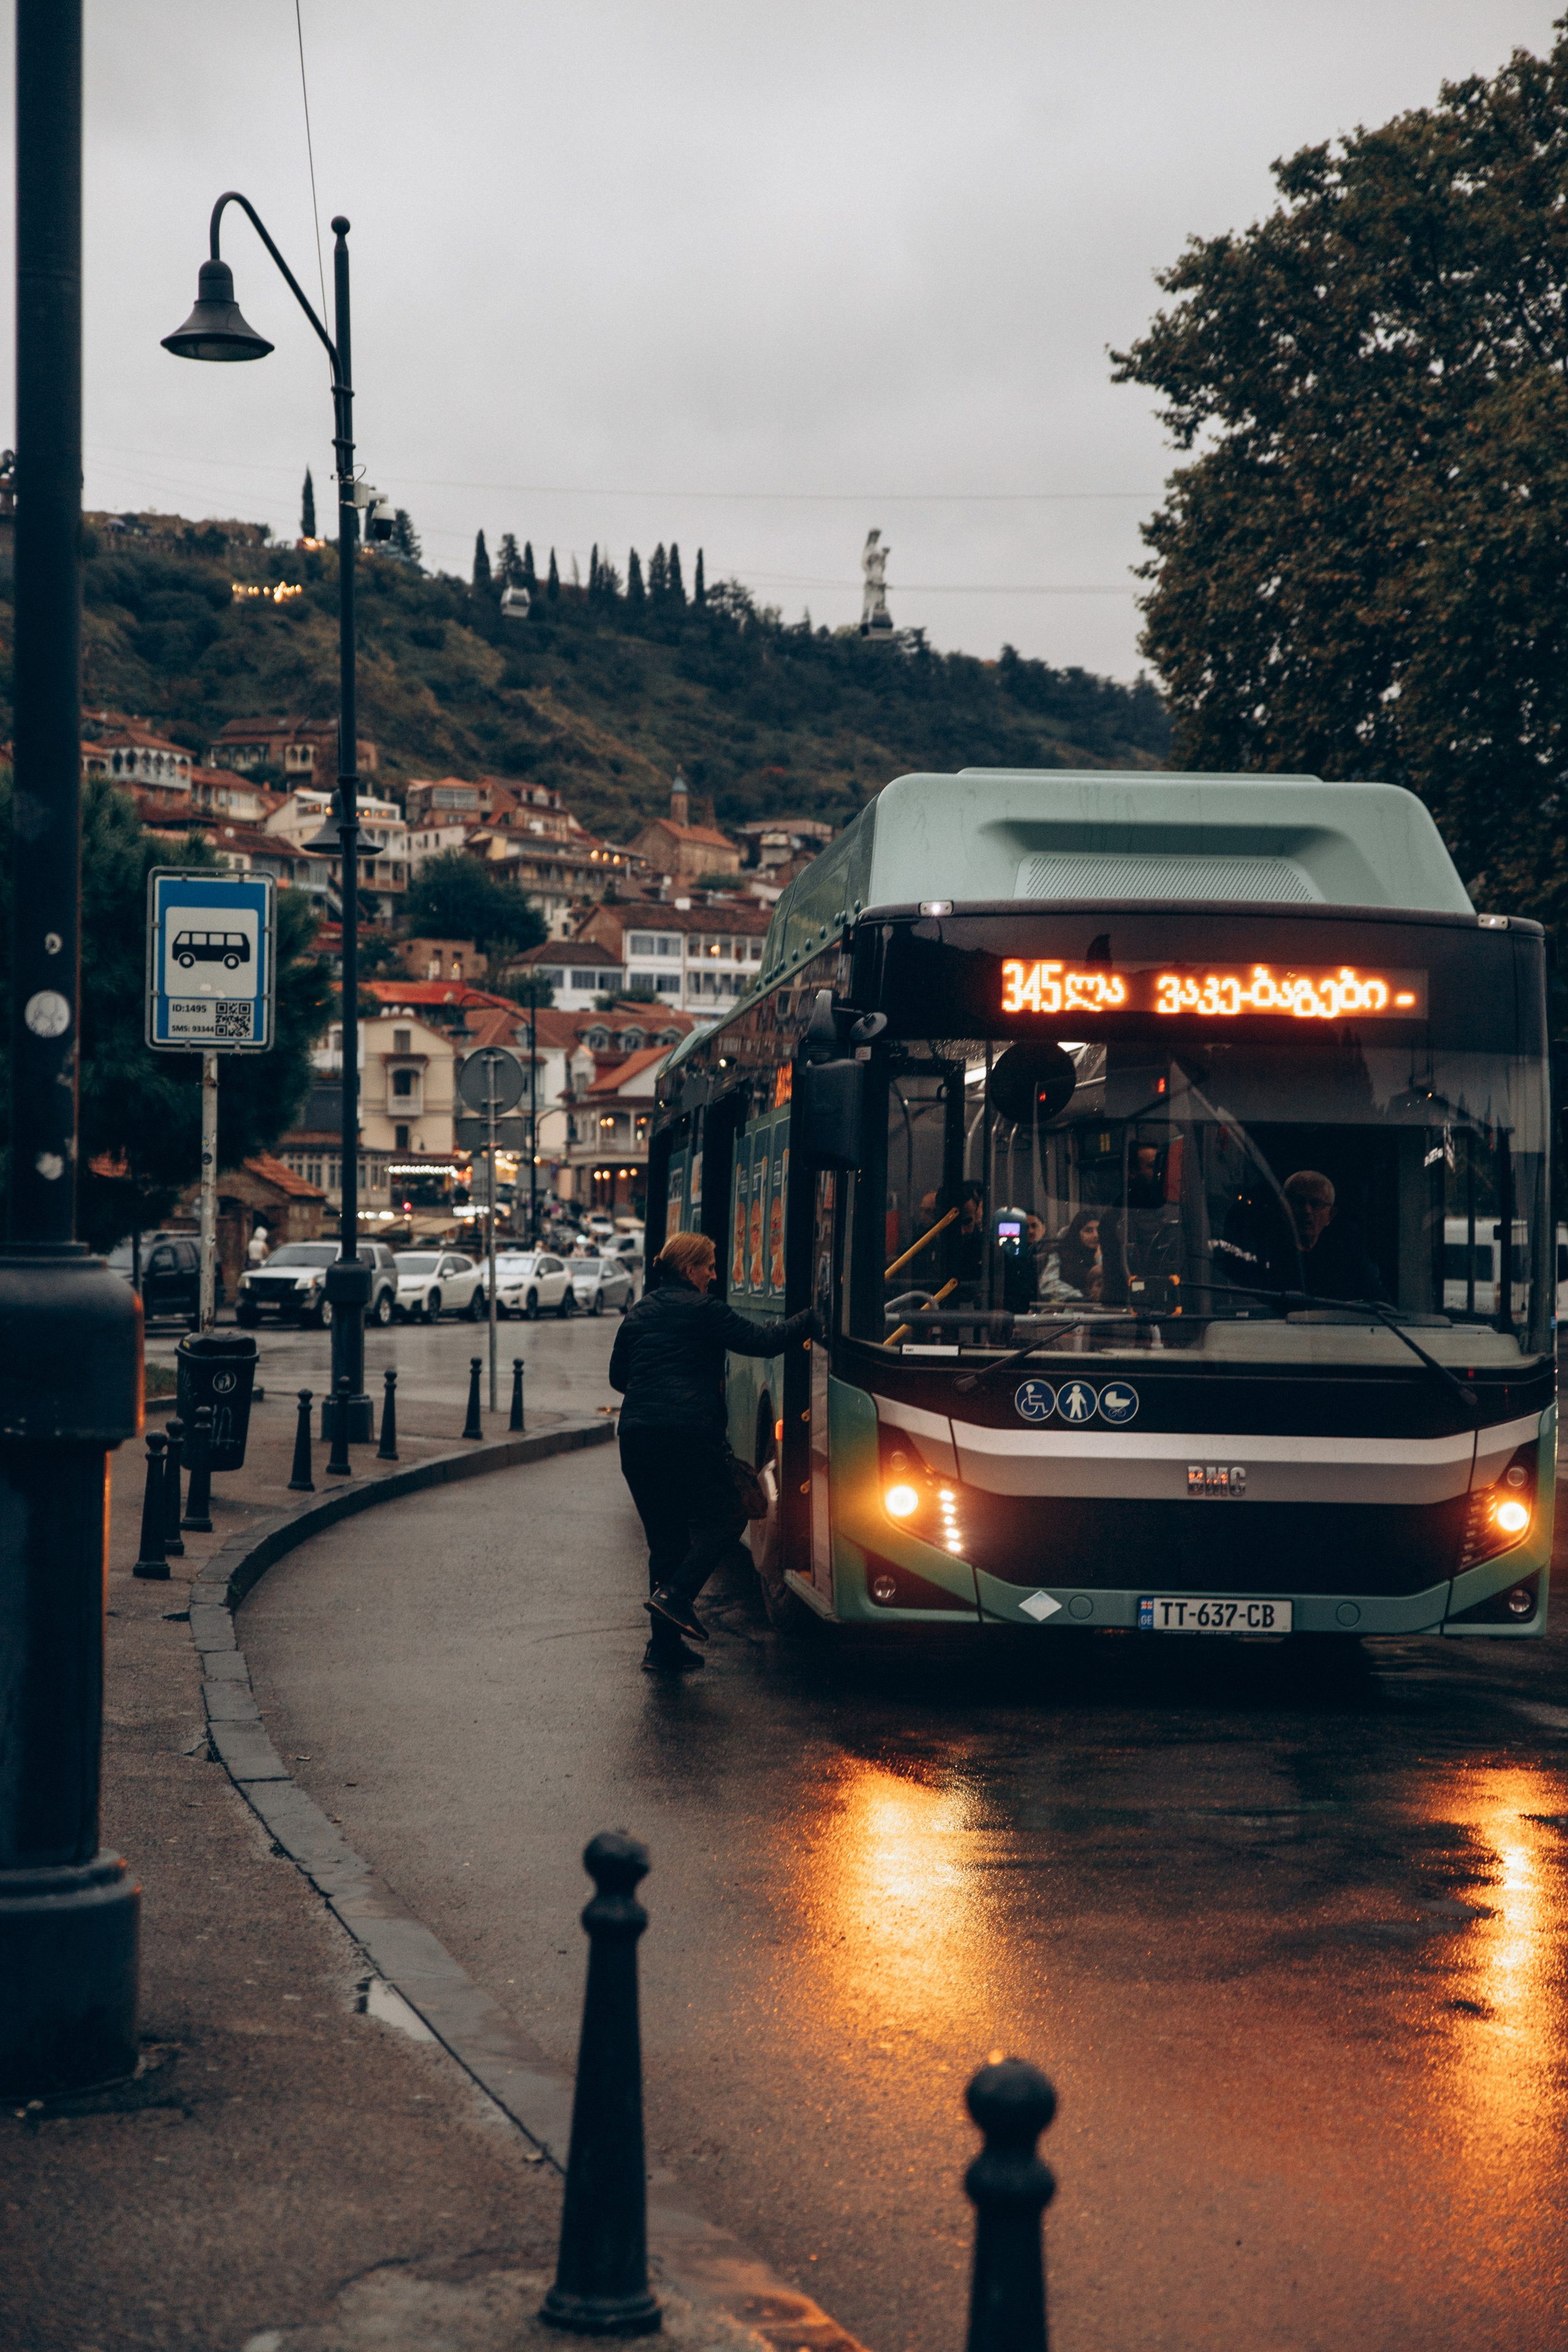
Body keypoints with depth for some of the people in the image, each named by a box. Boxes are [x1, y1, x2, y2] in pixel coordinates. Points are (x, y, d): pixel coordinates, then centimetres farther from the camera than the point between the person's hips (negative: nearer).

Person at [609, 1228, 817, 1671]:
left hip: (637, 1435, 7)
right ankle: (675, 1595, -12)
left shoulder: (640, 1313, 17)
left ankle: (664, 1646, 10)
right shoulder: (705, 1310, -1)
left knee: (664, 1536, 12)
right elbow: (761, 1342, -2)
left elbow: (618, 1376, 21)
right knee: (724, 1519, 9)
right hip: (690, 1432, -6)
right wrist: (810, 1320, 8)